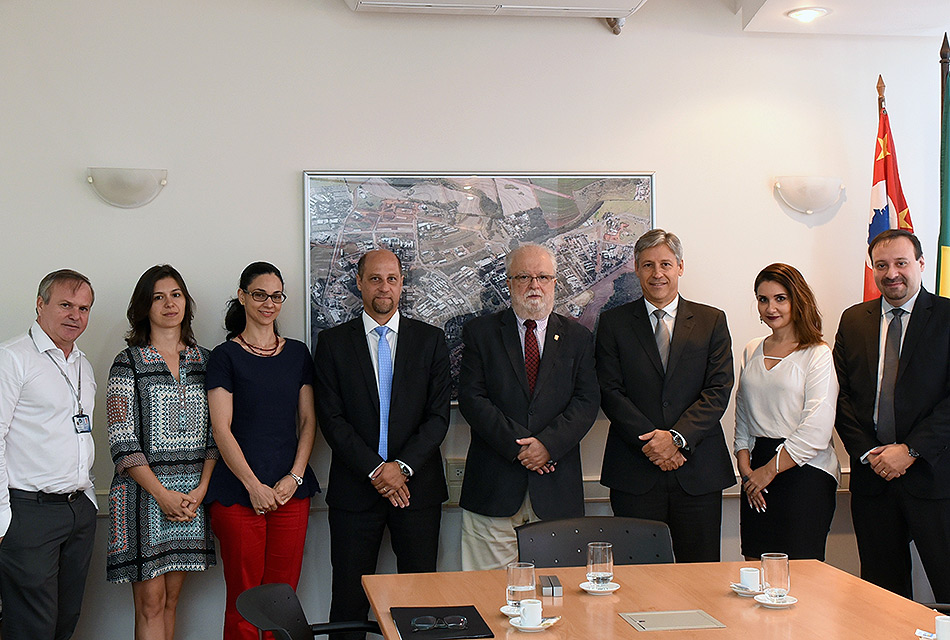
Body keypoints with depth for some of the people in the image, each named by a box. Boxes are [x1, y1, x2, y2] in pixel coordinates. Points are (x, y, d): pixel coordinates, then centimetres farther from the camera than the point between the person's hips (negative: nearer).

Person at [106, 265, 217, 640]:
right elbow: (121, 440, -7)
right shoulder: (129, 362, -2)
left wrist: (201, 489, -4)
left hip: (192, 494, 4)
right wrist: (163, 494, -13)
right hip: (144, 492, -3)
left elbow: (213, 433, 9)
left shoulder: (203, 360, 10)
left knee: (171, 597, 10)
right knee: (150, 600, -2)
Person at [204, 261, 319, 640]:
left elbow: (308, 421, 10)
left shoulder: (297, 353, 12)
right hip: (239, 492, -3)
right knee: (243, 599, 0)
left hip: (292, 491, 4)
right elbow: (221, 429, -5)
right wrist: (254, 485, -10)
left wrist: (294, 477, -2)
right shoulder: (225, 356, 0)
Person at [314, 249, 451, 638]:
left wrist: (402, 466, -11)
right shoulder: (333, 342, 5)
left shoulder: (430, 340, 7)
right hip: (355, 489, -1)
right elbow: (331, 418, -2)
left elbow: (439, 414, 1)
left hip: (417, 486, 1)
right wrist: (375, 470, -11)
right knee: (349, 598, 3)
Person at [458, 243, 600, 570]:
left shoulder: (578, 337, 11)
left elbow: (587, 402, 3)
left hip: (556, 491, 1)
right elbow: (472, 398, -3)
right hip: (494, 486, -1)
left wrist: (549, 443, -13)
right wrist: (518, 446, -12)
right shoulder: (481, 332, 7)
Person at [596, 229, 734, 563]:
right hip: (635, 472, -1)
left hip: (698, 472, 1)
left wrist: (677, 437, -13)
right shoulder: (614, 323, 7)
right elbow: (610, 393, -1)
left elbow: (718, 391, 0)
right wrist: (652, 442, -12)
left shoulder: (712, 321, 9)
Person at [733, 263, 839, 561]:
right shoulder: (751, 352, 14)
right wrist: (746, 469, 3)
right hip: (758, 473, 5)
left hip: (805, 472, -5)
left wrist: (770, 470, -8)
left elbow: (816, 430, -11)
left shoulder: (818, 354, -4)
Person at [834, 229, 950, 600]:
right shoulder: (854, 320, 12)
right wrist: (867, 452, -4)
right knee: (884, 593, 9)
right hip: (872, 473, 3)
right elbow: (841, 395, 9)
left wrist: (911, 451, -13)